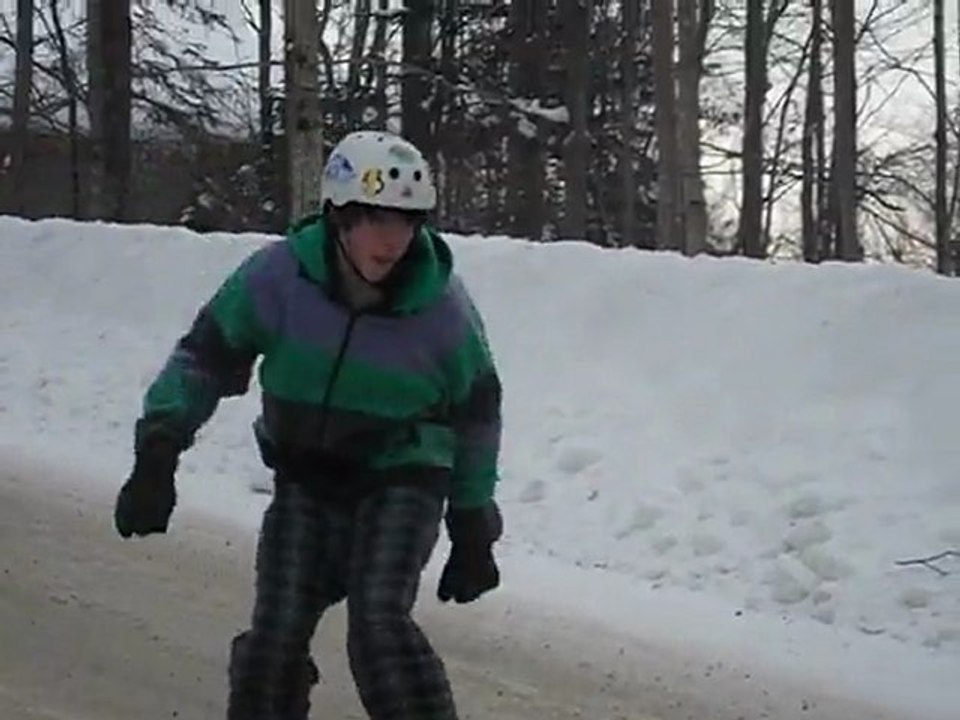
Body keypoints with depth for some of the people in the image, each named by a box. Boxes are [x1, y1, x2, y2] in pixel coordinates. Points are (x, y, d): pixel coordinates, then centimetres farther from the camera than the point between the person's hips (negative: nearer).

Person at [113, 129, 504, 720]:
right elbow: (204, 356, -3)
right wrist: (158, 453, -14)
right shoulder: (280, 275, -18)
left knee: (379, 623, -22)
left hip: (402, 482, -2)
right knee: (277, 633, -6)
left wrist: (473, 529, 7)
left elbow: (477, 415, 0)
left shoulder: (443, 306, -17)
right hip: (306, 479, 2)